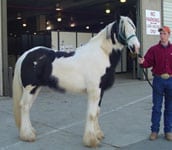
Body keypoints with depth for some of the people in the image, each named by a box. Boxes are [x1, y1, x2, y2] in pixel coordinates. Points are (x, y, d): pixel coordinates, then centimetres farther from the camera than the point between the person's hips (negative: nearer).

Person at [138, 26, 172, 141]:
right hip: (158, 80, -1)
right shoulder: (154, 49, 1)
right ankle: (154, 130, 15)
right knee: (156, 107, 5)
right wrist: (142, 62, -26)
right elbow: (148, 62, -7)